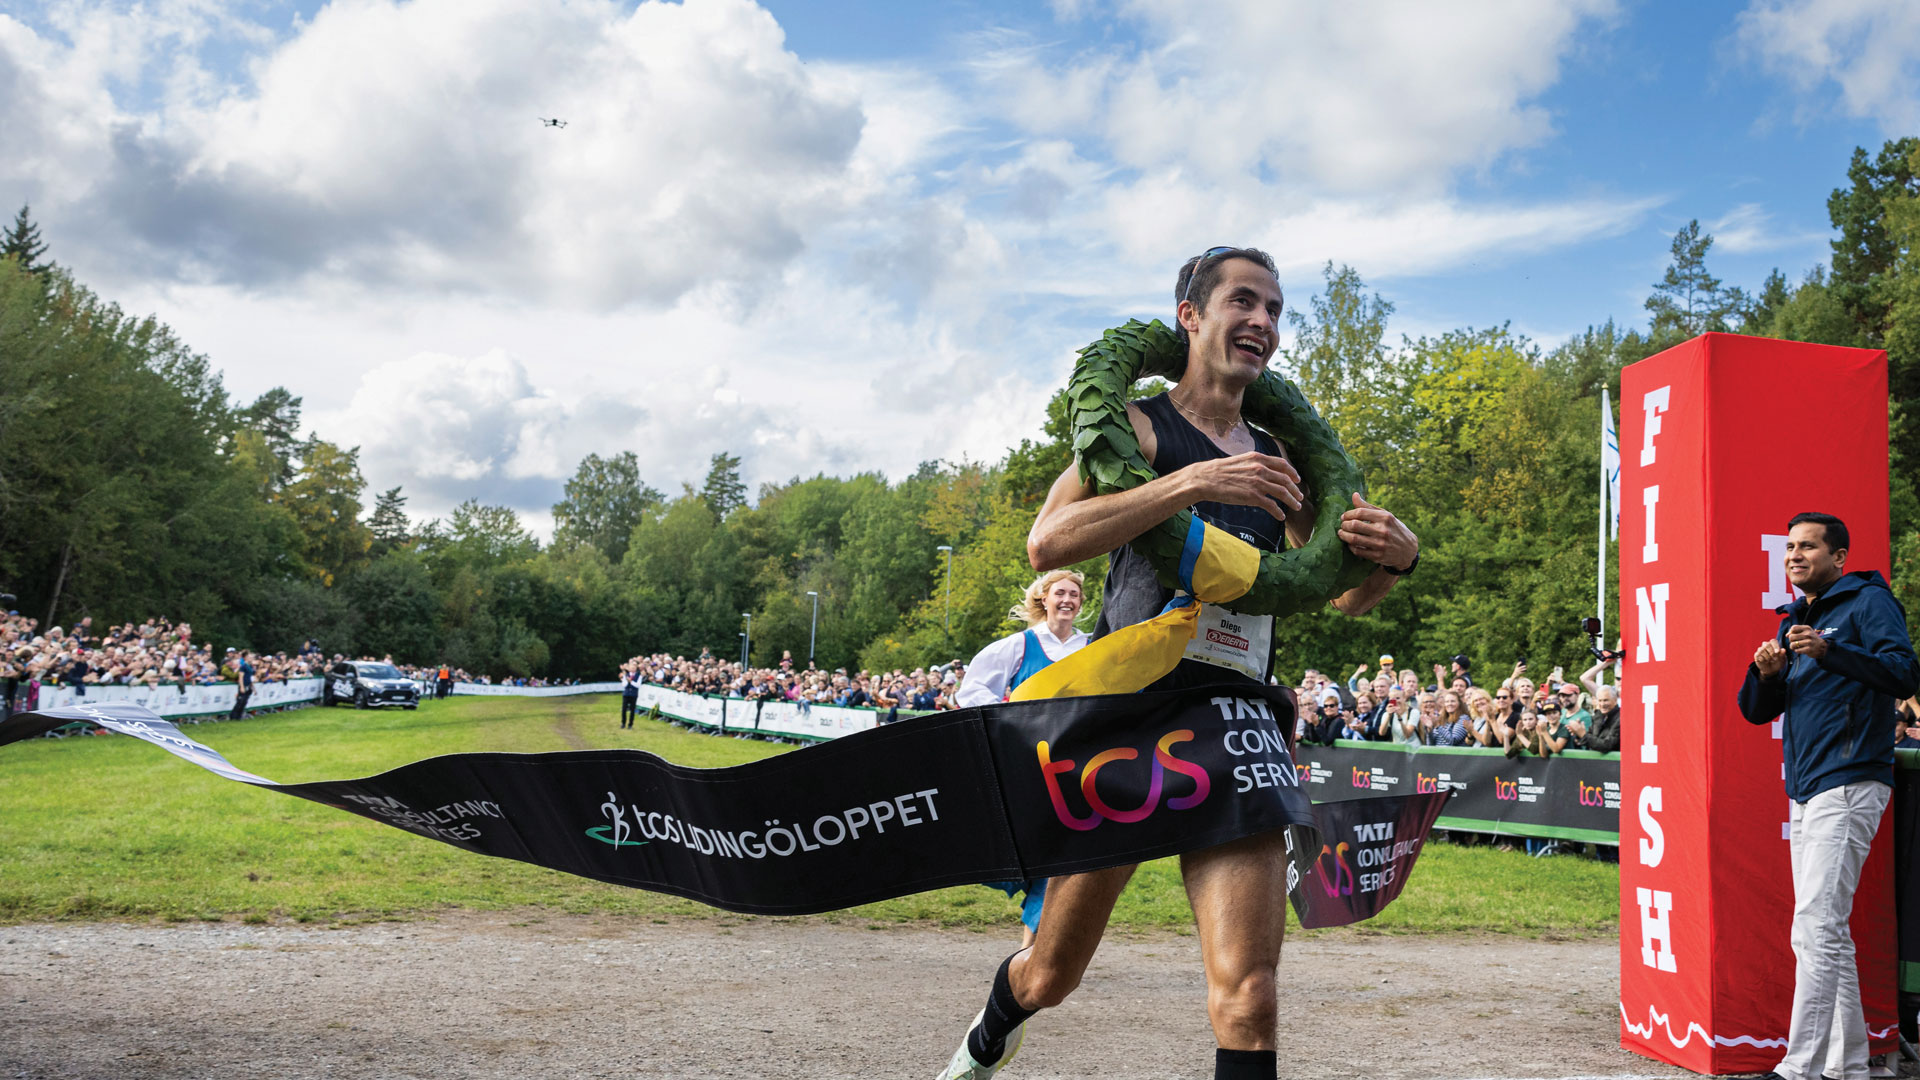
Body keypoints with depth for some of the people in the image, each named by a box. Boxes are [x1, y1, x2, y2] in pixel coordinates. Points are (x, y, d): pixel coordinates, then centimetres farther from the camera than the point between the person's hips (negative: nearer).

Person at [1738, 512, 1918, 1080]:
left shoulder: (1868, 602, -2)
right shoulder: (1794, 620, 21)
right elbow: (1756, 711, 18)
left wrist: (1828, 651, -28)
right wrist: (1764, 672, -3)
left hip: (1848, 784, -9)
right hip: (1805, 792, 9)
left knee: (1817, 931, -14)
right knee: (1824, 935, 11)